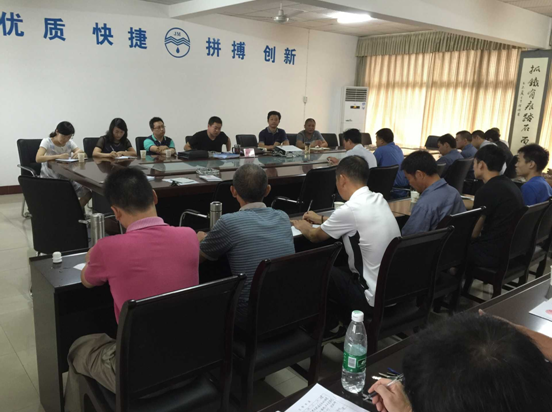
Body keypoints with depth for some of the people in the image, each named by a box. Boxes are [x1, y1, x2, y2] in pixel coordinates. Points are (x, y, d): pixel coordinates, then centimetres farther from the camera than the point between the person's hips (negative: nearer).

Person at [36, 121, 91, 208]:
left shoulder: (70, 142, 4)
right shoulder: (47, 142, -9)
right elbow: (38, 158, -25)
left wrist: (78, 153, -29)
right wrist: (58, 156, -37)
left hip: (66, 178, 5)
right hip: (49, 178, -5)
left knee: (87, 194, -11)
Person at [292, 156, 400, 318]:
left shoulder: (349, 209, -22)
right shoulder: (379, 199, 1)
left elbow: (315, 237, -2)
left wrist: (303, 227, 19)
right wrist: (321, 219, 31)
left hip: (375, 298, -8)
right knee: (340, 268, 24)